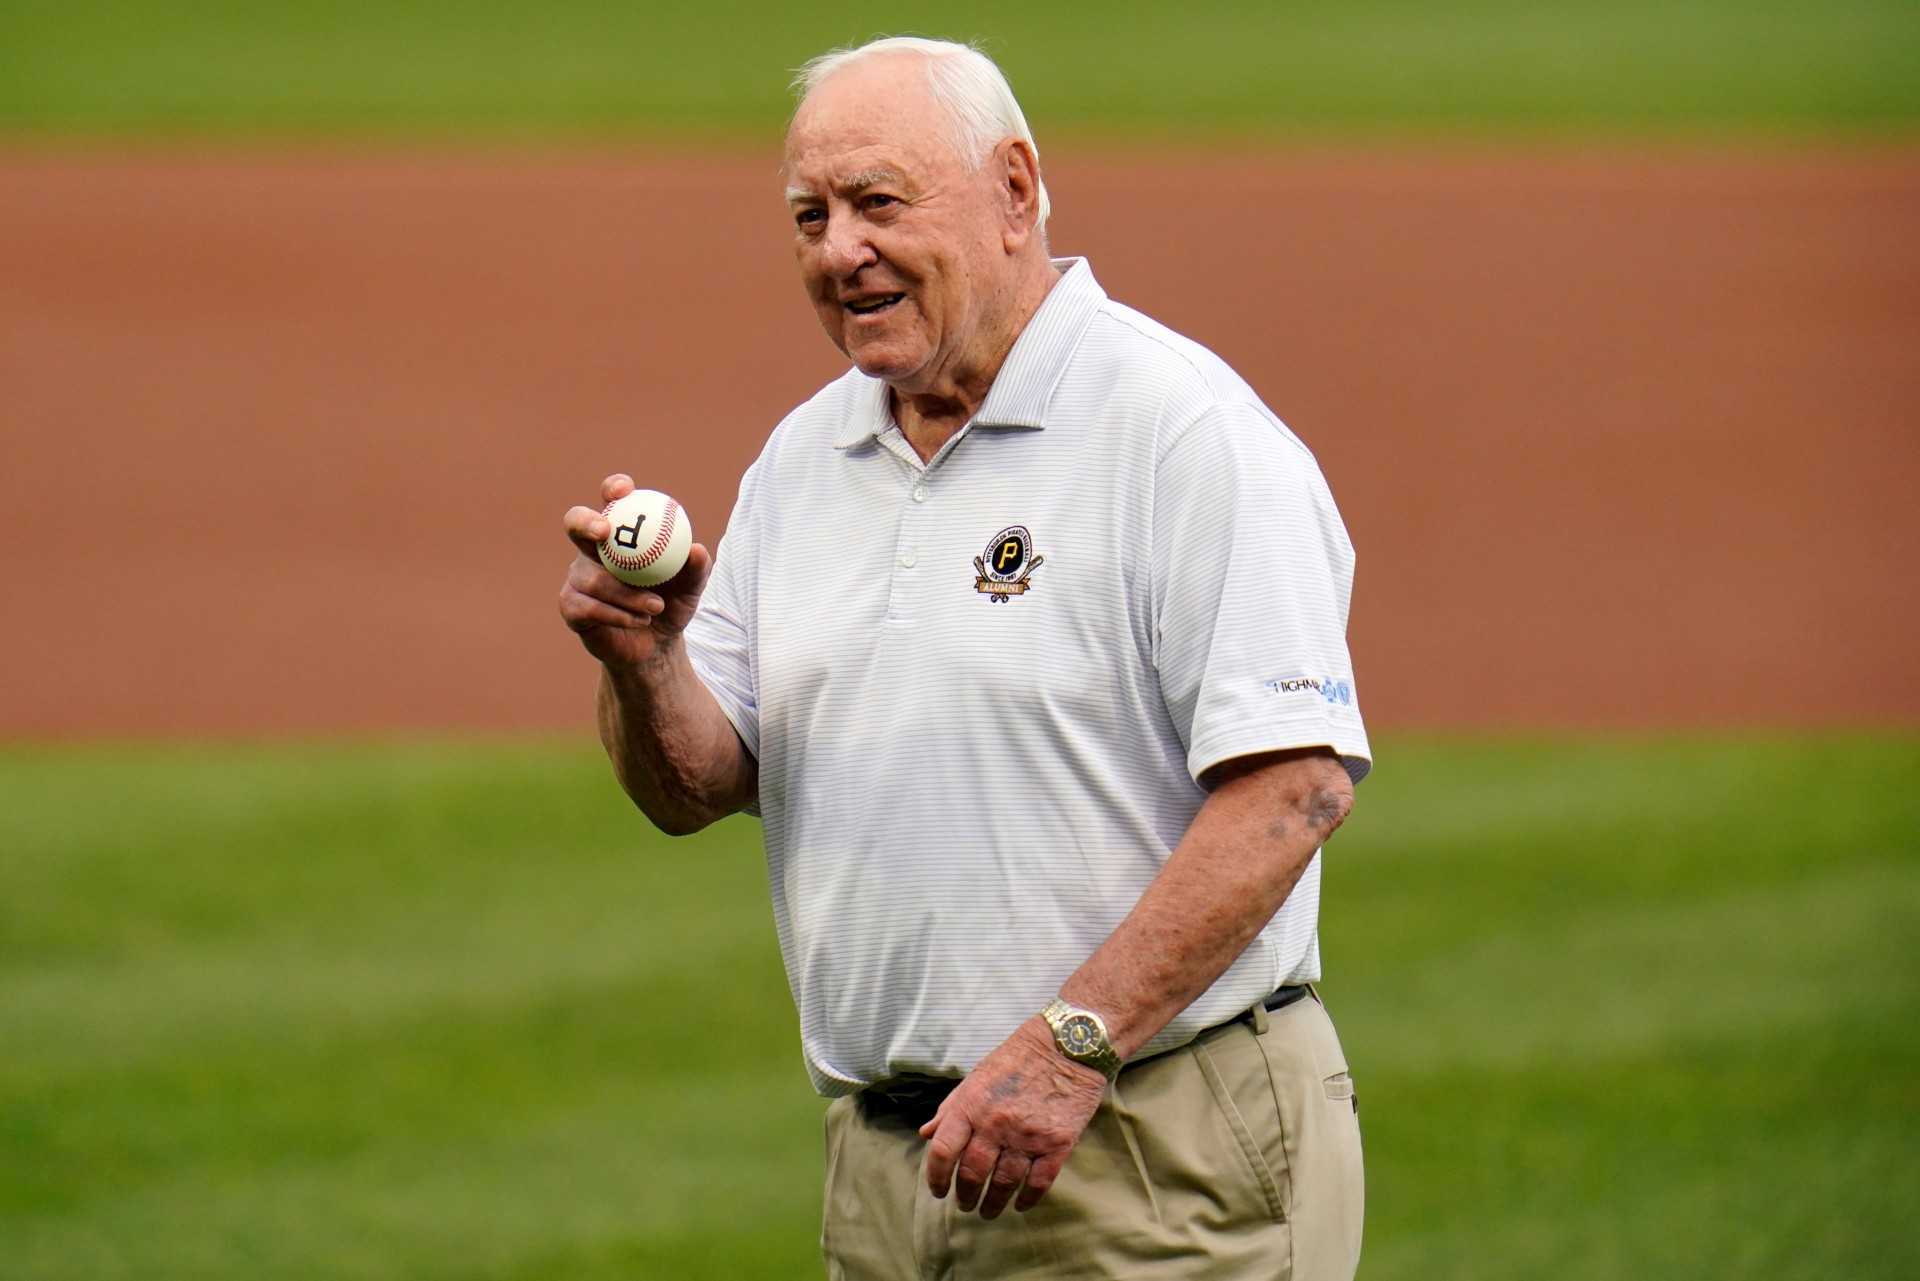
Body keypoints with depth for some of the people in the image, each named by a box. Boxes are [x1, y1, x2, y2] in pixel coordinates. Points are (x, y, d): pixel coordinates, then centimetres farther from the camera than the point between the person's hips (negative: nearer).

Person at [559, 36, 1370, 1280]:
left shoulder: (1186, 431, -9)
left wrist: (1073, 1041, -22)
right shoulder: (806, 456, 15)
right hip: (887, 1160, 7)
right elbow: (695, 788, 14)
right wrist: (643, 658, -8)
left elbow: (1293, 781, -18)